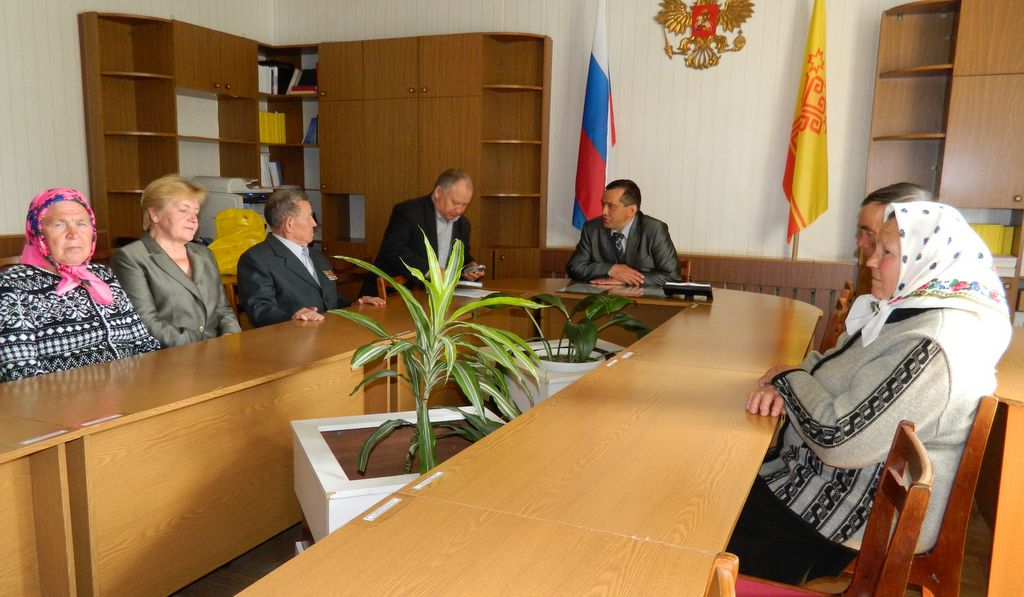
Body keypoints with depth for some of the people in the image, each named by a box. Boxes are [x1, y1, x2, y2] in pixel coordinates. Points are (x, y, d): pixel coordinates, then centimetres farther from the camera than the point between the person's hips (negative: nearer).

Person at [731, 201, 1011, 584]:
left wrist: (791, 379, -14)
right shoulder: (907, 312, 3)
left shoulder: (931, 349, -29)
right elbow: (836, 369, 12)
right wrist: (787, 385, -9)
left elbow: (841, 440, -30)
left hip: (868, 510, -9)